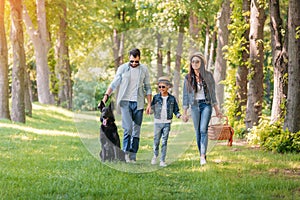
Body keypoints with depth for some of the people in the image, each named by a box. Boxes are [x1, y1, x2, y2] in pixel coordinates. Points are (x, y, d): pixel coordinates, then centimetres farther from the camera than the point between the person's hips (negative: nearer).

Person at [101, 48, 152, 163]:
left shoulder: (144, 70, 7)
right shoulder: (123, 68, 2)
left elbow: (147, 88, 12)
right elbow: (114, 84, 4)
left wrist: (149, 104, 6)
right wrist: (106, 95, -10)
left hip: (138, 103, 2)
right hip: (126, 102, -2)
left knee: (136, 131, 3)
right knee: (128, 128, -15)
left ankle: (133, 156, 8)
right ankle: (126, 152, -4)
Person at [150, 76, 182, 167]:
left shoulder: (172, 98, 2)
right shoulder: (156, 97, 0)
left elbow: (175, 110, 7)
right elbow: (152, 107, 3)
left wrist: (180, 116, -7)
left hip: (167, 123, 0)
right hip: (158, 122, 0)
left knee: (164, 141, 0)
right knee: (156, 140, 6)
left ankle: (162, 160, 3)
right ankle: (155, 156, 31)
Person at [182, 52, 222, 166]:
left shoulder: (208, 76, 1)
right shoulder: (188, 78, 3)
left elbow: (212, 92, 8)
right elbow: (185, 96, 6)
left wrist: (217, 109, 8)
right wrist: (184, 113, 2)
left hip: (206, 105, -2)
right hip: (194, 106, 2)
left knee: (203, 130, -16)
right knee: (198, 132, 4)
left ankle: (203, 156, -22)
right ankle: (202, 155, 14)